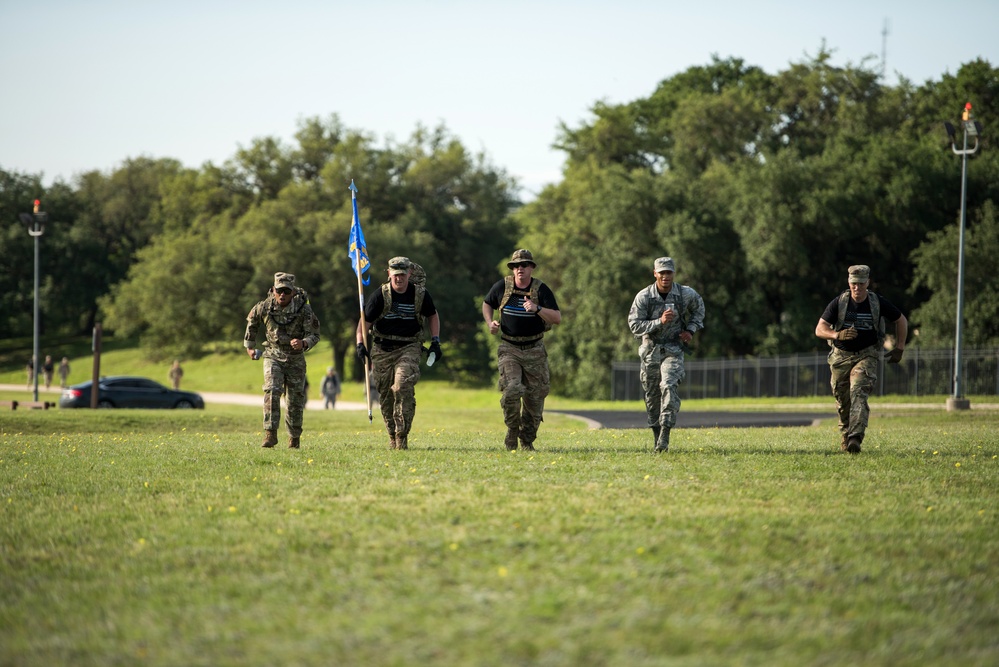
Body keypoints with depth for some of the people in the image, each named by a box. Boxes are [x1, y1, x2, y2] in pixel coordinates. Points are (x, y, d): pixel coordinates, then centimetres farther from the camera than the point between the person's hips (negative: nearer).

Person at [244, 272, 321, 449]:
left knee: (295, 399, 9)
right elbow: (252, 322, 8)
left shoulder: (304, 310, -19)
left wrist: (303, 343, -34)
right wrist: (249, 346, 15)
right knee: (272, 391, -22)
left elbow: (314, 334, -12)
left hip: (295, 358, 0)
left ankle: (294, 437, 29)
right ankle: (270, 433, -24)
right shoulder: (264, 307, -14)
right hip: (273, 355, 0)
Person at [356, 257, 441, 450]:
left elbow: (432, 315, 17)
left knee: (403, 387, -23)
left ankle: (402, 436, -19)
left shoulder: (420, 294, -2)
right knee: (386, 396, 4)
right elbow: (365, 321, 0)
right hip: (383, 349, 1)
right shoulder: (381, 295, -6)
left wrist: (435, 341, 8)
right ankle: (392, 436, 21)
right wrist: (360, 344, -14)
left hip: (409, 348, -1)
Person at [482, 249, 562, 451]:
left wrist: (537, 309, -27)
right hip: (509, 349, 0)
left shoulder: (541, 290, -6)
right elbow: (487, 304, 19)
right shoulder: (502, 286, 0)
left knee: (535, 397, 2)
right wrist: (490, 322, 1)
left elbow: (557, 318, -12)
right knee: (511, 389, -19)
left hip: (535, 350, 0)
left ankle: (527, 440, 18)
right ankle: (512, 432, 2)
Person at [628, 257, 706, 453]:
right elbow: (634, 325, -15)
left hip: (673, 349, -1)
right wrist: (660, 322, -26)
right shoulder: (643, 297, -12)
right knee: (652, 394, 5)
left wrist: (691, 330, 1)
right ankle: (657, 438, 17)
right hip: (651, 350, 1)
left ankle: (665, 435, -26)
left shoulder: (686, 294, -8)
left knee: (669, 386, -22)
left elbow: (699, 307, 15)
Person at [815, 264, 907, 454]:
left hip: (867, 355, -2)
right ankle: (845, 436, 33)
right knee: (843, 400, 8)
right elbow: (819, 329, -12)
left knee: (858, 394, -22)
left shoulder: (879, 303, -8)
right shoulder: (839, 303, -8)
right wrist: (837, 335, -32)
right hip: (841, 355, 2)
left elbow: (901, 321, 8)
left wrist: (899, 348, 4)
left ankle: (855, 438, -33)